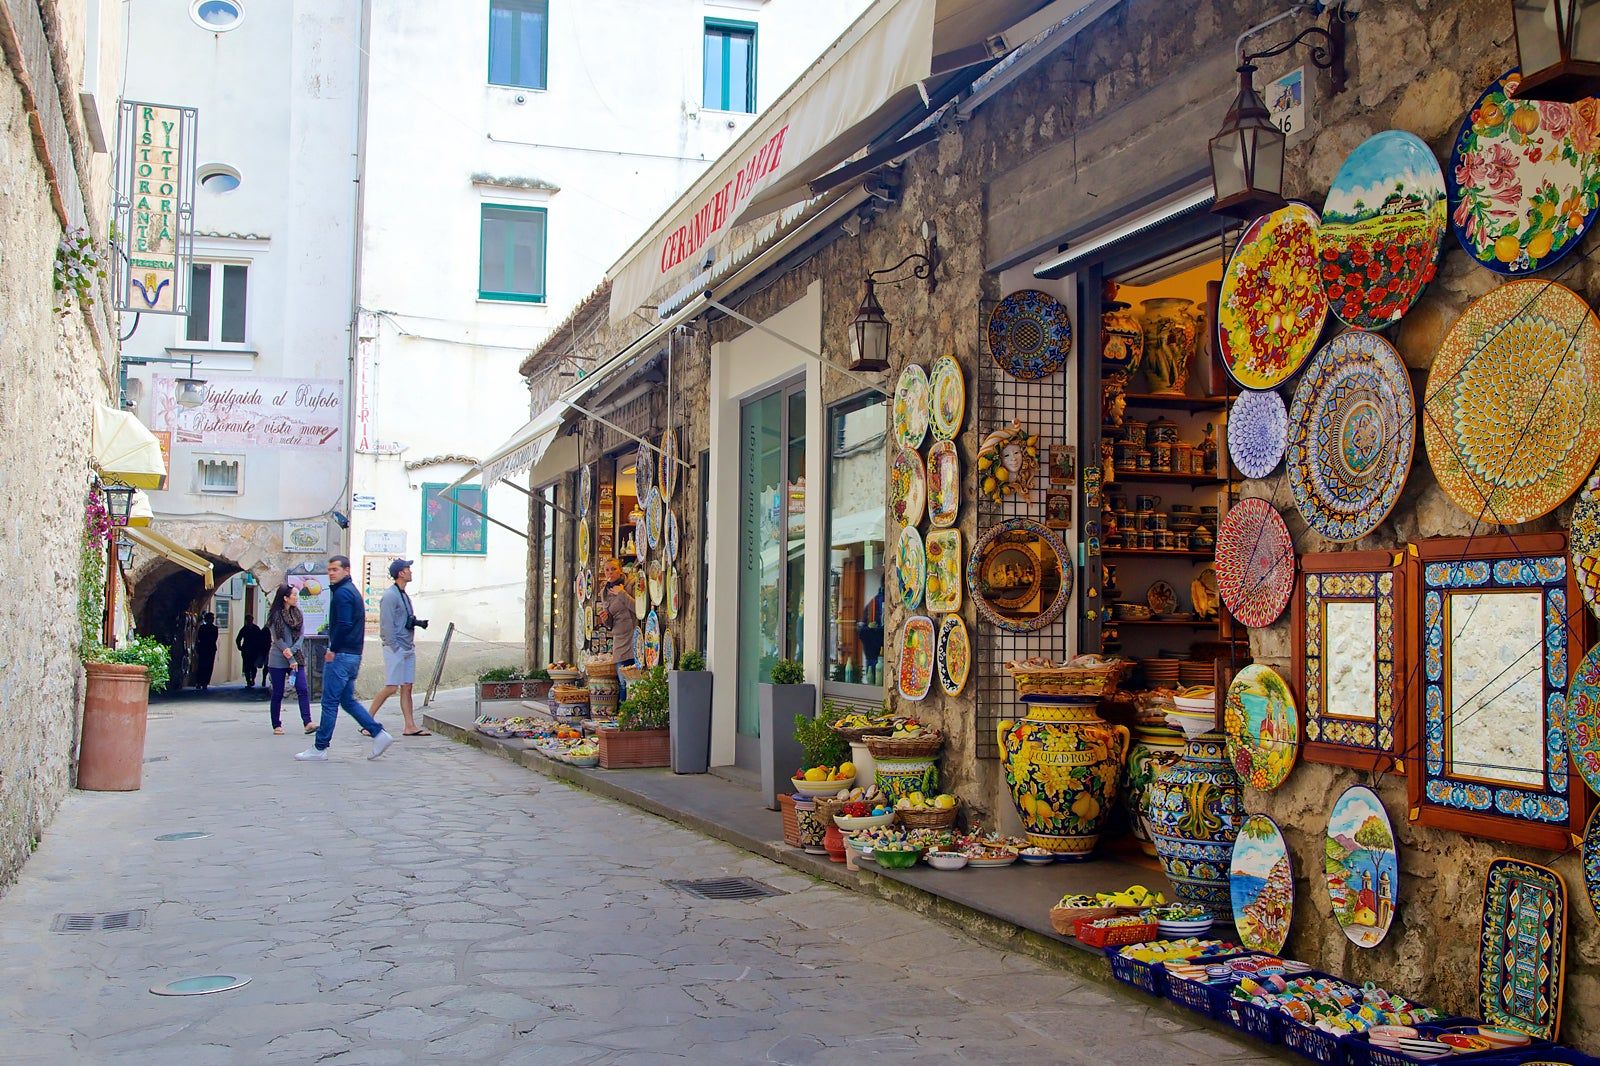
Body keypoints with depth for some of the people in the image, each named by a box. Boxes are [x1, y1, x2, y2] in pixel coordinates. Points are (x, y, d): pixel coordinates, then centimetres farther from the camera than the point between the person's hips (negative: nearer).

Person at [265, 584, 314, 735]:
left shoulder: (298, 613, 8)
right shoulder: (274, 615, -6)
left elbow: (301, 635, 4)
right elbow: (277, 639, -10)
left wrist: (292, 651, -12)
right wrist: (291, 660, -13)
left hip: (296, 658, 4)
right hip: (278, 660, -4)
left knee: (303, 690, -9)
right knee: (278, 694, 4)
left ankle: (307, 723, -14)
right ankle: (277, 726, 14)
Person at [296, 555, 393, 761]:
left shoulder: (342, 593, -13)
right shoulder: (352, 591, 18)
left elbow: (343, 625, -23)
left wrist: (332, 650, -15)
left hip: (341, 655, -10)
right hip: (353, 655, 10)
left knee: (330, 702, -3)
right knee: (348, 700, 14)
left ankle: (320, 748, 3)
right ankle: (379, 734, 8)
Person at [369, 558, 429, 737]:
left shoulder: (404, 595, 17)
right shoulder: (390, 596, -13)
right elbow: (387, 625, -17)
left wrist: (418, 622, 9)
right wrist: (395, 648, -20)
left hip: (408, 648, 9)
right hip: (395, 648, -9)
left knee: (407, 687, 7)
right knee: (392, 687, -10)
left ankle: (410, 727, 8)